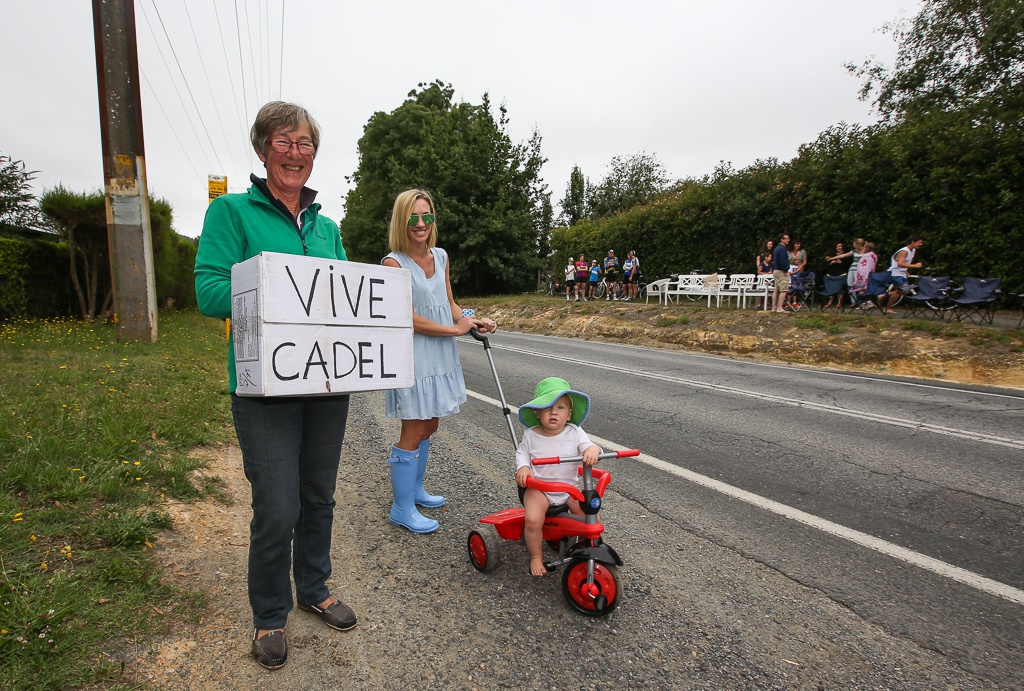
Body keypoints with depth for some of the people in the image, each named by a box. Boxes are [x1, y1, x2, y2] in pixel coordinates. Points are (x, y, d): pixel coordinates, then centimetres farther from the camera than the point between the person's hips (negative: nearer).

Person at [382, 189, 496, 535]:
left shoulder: (441, 256, 8)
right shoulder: (393, 263, -12)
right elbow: (407, 318, -18)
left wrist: (475, 321, -2)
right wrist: (456, 328, -15)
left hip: (440, 356, 7)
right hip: (412, 357, -7)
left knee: (428, 426, 16)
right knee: (413, 431, -1)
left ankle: (414, 489, 35)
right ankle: (401, 509, 14)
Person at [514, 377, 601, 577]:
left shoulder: (574, 432, -6)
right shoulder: (531, 434, -5)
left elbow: (589, 446, -14)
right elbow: (521, 453, 8)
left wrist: (592, 450, -39)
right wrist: (523, 467, -12)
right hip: (538, 487, -1)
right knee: (533, 520, -25)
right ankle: (536, 557, 3)